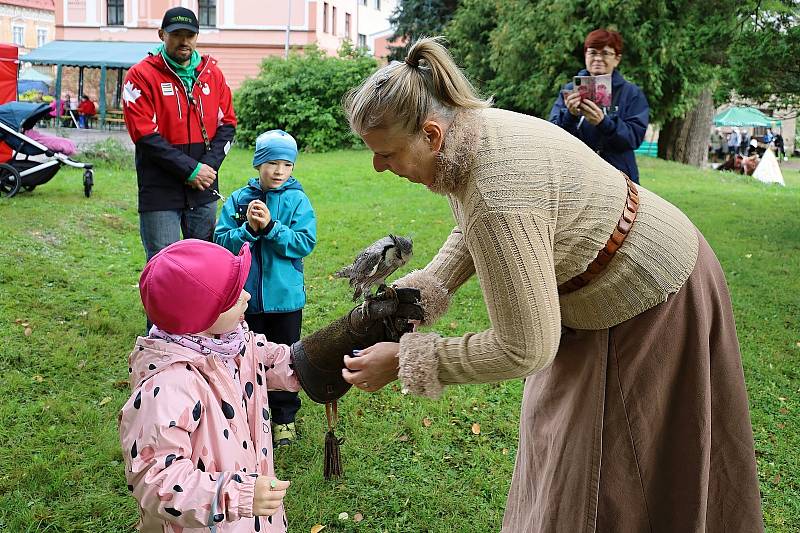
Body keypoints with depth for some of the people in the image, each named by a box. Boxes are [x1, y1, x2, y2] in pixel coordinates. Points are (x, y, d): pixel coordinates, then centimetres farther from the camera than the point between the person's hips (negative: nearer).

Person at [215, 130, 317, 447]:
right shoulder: (238, 200, -1)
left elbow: (305, 243, -13)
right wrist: (249, 229, -21)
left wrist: (270, 227, -22)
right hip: (247, 296, 1)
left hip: (285, 297, -1)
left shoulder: (297, 201, -4)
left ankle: (284, 419, 25)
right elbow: (221, 241, -5)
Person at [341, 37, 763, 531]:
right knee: (565, 436, 23)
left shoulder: (497, 194, -39)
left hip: (654, 303, -9)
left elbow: (525, 350, -32)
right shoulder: (468, 130, -10)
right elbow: (471, 234, 10)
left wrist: (403, 360, -25)